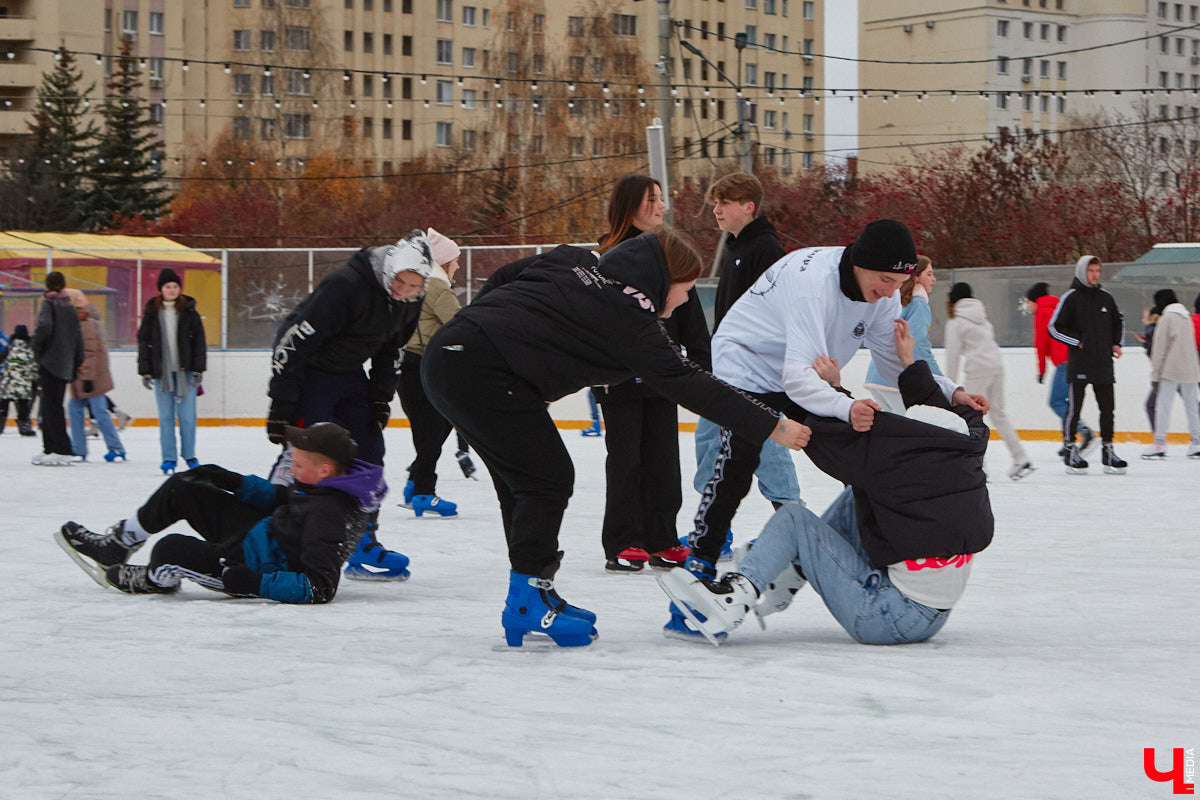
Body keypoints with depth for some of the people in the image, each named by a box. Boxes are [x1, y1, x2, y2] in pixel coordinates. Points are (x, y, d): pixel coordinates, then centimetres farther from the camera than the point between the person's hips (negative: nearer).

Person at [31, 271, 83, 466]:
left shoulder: (49, 304, -7)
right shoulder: (70, 307, 12)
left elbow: (44, 325, -27)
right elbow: (78, 337, 12)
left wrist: (36, 348, -11)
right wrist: (77, 364, 18)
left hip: (50, 362, -7)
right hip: (65, 365, 7)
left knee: (51, 405, -7)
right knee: (53, 405, 14)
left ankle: (63, 451, -13)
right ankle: (50, 449, 17)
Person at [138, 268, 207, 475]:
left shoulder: (189, 312, 3)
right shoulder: (151, 312, 4)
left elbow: (199, 341, 3)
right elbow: (143, 341, 6)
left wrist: (198, 369, -3)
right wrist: (144, 371, 0)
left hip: (185, 370, -1)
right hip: (161, 371, 1)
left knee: (187, 415, 1)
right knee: (165, 416, 2)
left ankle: (189, 456, 13)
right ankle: (169, 458, 8)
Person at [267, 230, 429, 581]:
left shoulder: (409, 302, -5)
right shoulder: (346, 285, -30)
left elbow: (391, 350, 12)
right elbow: (294, 340, -29)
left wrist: (380, 398, 2)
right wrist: (281, 402, -28)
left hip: (350, 377, 8)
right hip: (308, 371, -8)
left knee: (368, 453, 3)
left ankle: (363, 545, 12)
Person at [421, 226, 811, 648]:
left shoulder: (572, 262, 15)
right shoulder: (629, 318, -7)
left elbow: (503, 278, 20)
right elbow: (687, 384, -6)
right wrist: (770, 426, -3)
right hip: (484, 372, -10)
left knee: (521, 481, 16)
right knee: (547, 478, -2)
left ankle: (536, 597, 21)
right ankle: (527, 602, -3)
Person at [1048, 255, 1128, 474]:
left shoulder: (1105, 298, 11)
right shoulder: (1071, 297, -4)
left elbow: (1118, 321, 28)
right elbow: (1054, 327, -5)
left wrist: (1116, 343, 13)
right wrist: (1078, 342, -9)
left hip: (1103, 363, 5)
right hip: (1079, 363, -5)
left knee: (1107, 407, 4)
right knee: (1074, 405, -3)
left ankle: (1107, 450, 12)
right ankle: (1070, 449, 6)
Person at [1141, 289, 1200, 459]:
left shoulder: (1166, 318, -6)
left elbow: (1160, 349, -9)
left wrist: (1155, 375, -6)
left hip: (1171, 371, -7)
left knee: (1163, 405, -7)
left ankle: (1159, 444, -12)